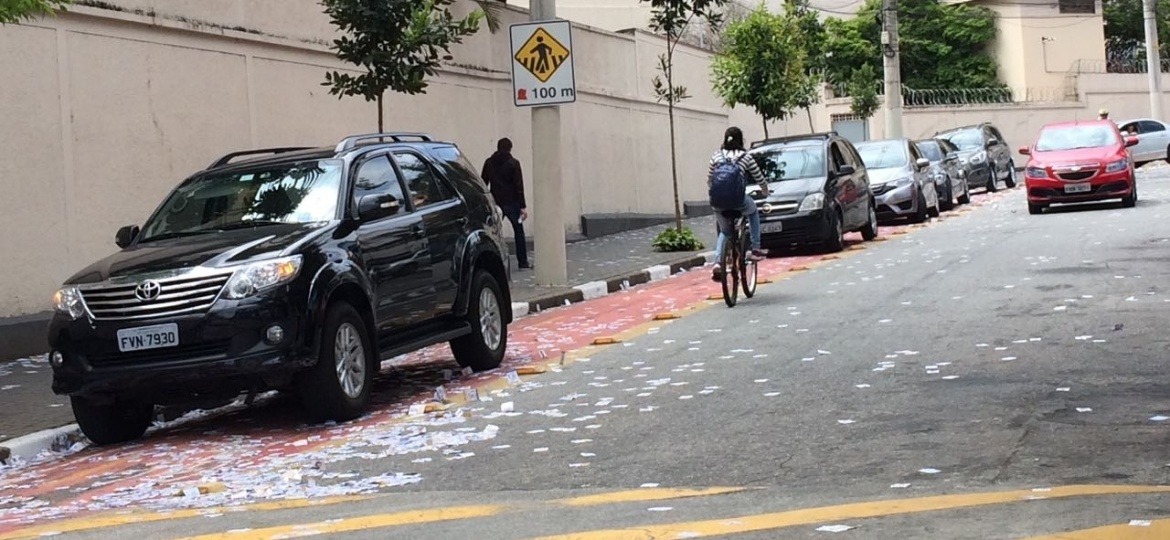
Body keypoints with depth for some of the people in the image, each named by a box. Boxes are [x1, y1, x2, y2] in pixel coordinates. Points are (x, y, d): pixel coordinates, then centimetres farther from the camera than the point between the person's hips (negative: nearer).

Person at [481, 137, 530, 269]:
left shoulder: (489, 163, 4)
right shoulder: (513, 163, -6)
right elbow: (519, 186, -9)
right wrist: (523, 206, -8)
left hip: (495, 203, 3)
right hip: (511, 203, -2)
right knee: (519, 231, 8)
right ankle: (523, 262, 8)